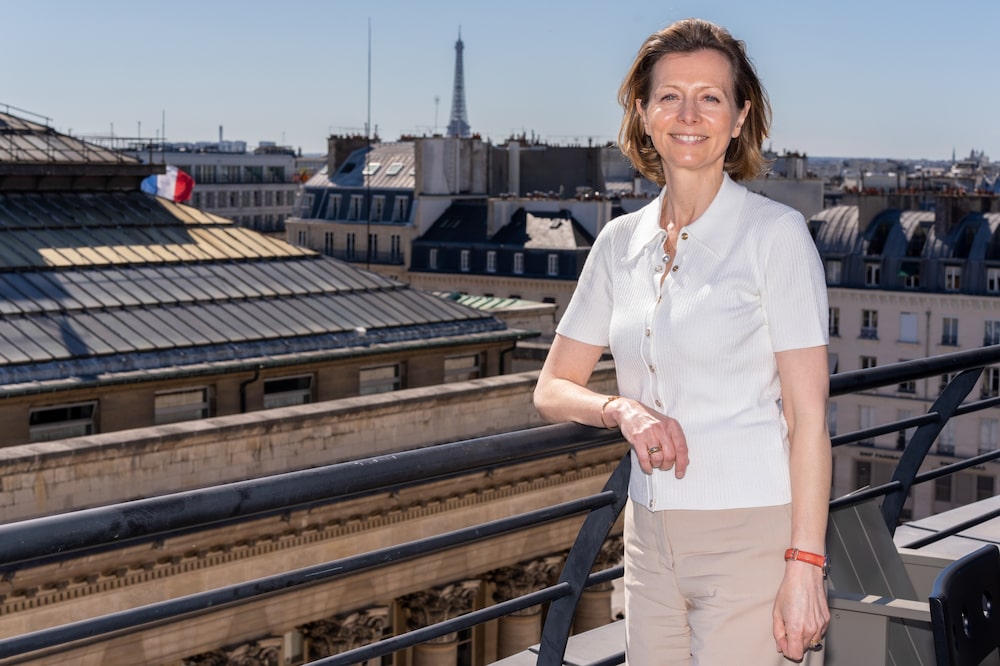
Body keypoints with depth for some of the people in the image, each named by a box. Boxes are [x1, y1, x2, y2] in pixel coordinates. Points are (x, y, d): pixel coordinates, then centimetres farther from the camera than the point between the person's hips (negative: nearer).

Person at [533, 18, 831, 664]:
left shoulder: (776, 233, -7)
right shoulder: (621, 241, 8)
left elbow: (808, 412, -10)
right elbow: (552, 390, 11)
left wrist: (805, 568, -15)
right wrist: (624, 409, -10)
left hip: (752, 538, -5)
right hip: (653, 538, 5)